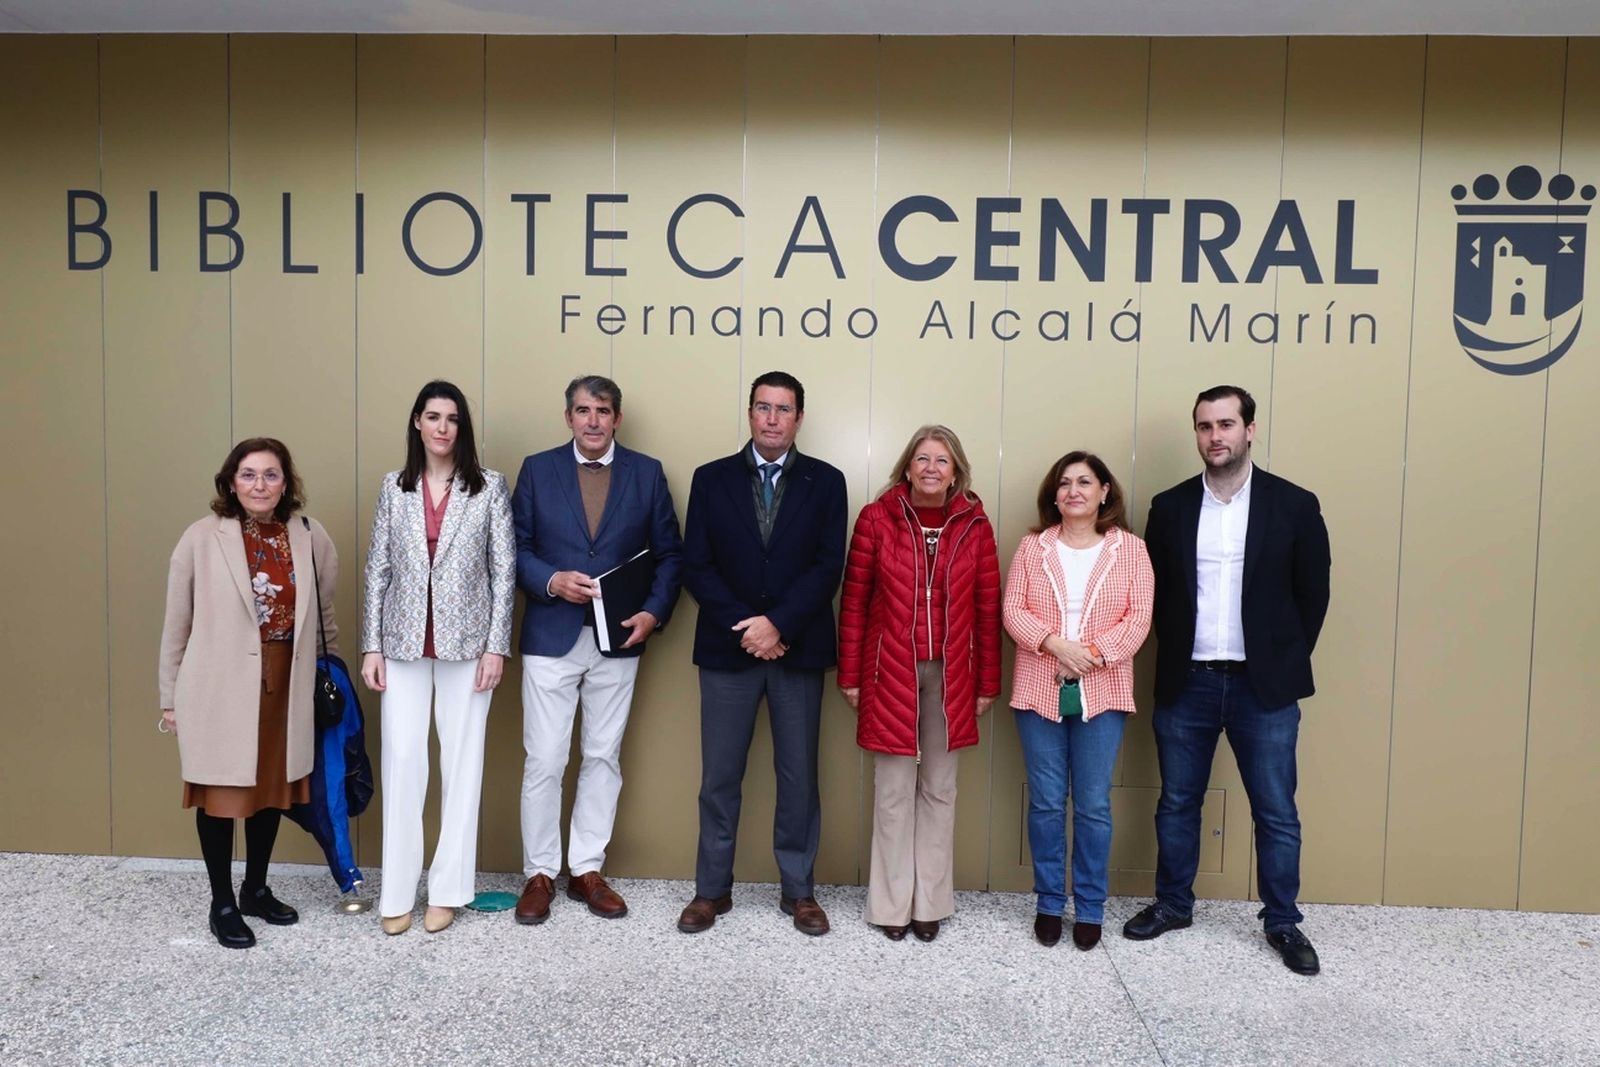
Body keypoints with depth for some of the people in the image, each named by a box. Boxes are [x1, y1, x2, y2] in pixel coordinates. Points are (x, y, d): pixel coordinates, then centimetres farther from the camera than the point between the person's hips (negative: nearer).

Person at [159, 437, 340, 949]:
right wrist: (170, 698, 0)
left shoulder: (310, 538, 0)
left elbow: (326, 612, 10)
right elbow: (176, 624, -2)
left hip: (285, 685, 3)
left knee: (273, 787, 15)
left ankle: (256, 889, 34)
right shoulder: (202, 538, -8)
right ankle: (222, 903, 25)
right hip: (219, 687, -3)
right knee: (221, 792, 7)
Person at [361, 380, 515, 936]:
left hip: (466, 641, -2)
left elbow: (504, 571, -2)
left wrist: (497, 646, -7)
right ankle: (398, 893, 15)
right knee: (402, 761, 3)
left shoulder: (489, 487, -1)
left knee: (462, 761, 5)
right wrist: (371, 646, 2)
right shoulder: (394, 487, 6)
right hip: (404, 643, 2)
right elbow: (377, 569, 6)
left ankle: (447, 890, 18)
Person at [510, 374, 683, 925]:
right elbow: (515, 547, 2)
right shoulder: (537, 469, 3)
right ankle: (540, 873, 18)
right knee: (544, 761, 2)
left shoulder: (647, 473, 4)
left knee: (603, 758, 10)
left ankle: (587, 869, 23)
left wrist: (654, 611, -8)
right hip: (551, 637, -1)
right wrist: (552, 581, -15)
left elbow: (669, 553, 5)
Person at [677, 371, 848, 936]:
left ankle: (799, 890, 22)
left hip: (798, 650, 0)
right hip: (727, 649, 1)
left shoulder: (826, 481, 3)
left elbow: (828, 567, -4)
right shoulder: (712, 478, 5)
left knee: (798, 776, 8)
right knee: (719, 776, 7)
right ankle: (712, 889, 22)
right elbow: (697, 566, -1)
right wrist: (744, 627, -11)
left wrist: (778, 624, -15)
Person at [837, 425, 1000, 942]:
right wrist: (850, 675, -2)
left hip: (950, 674, 2)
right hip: (890, 672, -2)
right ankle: (892, 904, 20)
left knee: (939, 789, 12)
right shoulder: (877, 517, -4)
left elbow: (988, 608, 3)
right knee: (893, 790, 7)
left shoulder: (974, 525, 0)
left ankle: (930, 902, 25)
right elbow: (854, 600, -1)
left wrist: (988, 682, 4)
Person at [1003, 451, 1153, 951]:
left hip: (1102, 693, -1)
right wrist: (1056, 644, -17)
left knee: (1094, 805, 6)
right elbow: (1012, 610, -1)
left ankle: (1090, 908, 20)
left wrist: (1091, 654, -16)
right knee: (1046, 802, 7)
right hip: (1039, 691, 1)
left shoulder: (1130, 549, 3)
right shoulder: (1032, 547, 5)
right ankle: (1049, 903, 21)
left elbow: (1139, 618, -3)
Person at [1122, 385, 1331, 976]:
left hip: (1263, 687, -1)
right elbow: (1156, 594, 8)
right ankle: (1172, 904, 29)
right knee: (1177, 804, 12)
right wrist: (1173, 659, 4)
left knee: (1276, 813, 7)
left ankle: (1282, 923, 24)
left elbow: (1313, 595, 3)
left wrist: (1285, 664, 2)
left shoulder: (1294, 505, -2)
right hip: (1186, 683, 2)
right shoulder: (1170, 507, 2)